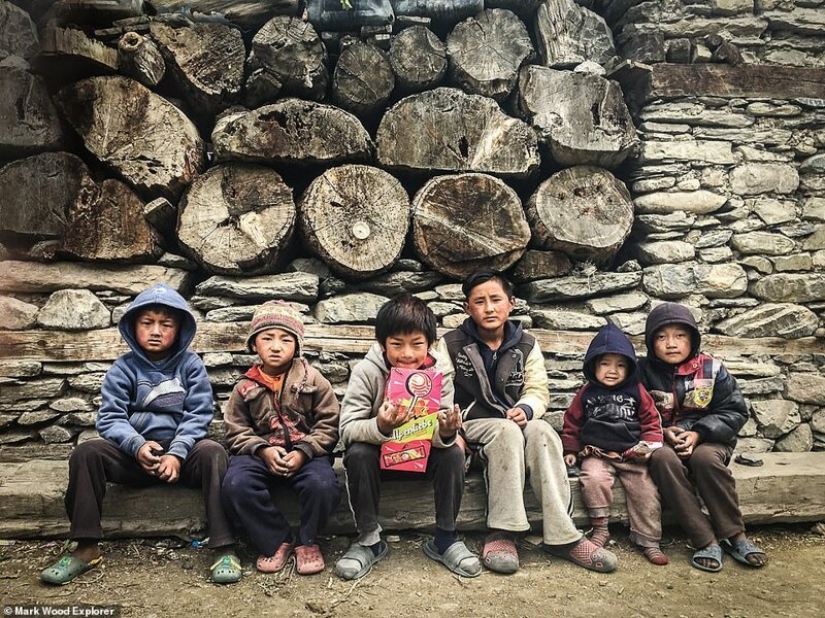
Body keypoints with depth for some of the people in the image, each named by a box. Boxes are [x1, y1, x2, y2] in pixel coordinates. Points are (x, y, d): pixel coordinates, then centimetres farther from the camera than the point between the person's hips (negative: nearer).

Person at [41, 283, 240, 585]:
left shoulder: (190, 364, 0)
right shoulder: (123, 367, 2)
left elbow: (198, 415, -7)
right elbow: (110, 418, -5)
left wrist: (177, 453, -23)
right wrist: (137, 446, -26)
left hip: (182, 453, -2)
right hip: (135, 455, 2)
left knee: (213, 452, -32)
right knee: (86, 452, -23)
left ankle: (225, 548, -31)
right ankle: (87, 548, -14)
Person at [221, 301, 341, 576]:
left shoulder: (313, 380, 1)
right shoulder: (245, 387, 6)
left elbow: (328, 425, -1)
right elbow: (236, 432, 6)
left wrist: (303, 452, -16)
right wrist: (262, 450, -14)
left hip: (306, 452, -1)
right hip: (261, 453, 2)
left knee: (323, 484, -33)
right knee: (235, 484, -29)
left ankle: (307, 541, -1)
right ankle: (277, 540, -7)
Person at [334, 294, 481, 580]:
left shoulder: (439, 375, -15)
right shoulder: (366, 372, -20)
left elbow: (440, 436, -18)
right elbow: (347, 428, -27)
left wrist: (446, 432, -44)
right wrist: (379, 427, -48)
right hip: (377, 452, -1)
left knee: (453, 454, -25)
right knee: (358, 455, -32)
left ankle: (445, 539, -5)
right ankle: (369, 539, -11)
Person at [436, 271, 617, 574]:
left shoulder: (526, 345, 9)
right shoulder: (451, 345, 0)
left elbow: (538, 390, 6)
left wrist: (525, 408, -18)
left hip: (515, 422, 3)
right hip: (472, 424, -3)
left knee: (541, 431, -31)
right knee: (508, 432, -36)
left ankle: (561, 535, -30)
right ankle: (501, 532, -33)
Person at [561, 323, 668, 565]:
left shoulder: (636, 391, 6)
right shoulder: (586, 393, 5)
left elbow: (651, 420, 10)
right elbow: (572, 423, 11)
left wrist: (649, 444, -3)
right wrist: (571, 450, 10)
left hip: (632, 454, 1)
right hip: (597, 454, -1)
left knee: (645, 489, -14)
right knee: (594, 478, -28)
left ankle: (648, 540, 1)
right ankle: (600, 528, -12)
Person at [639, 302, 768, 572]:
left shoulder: (712, 368, -1)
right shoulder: (644, 372, -1)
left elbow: (735, 411, -1)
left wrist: (699, 433, -15)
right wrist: (663, 432, -17)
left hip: (708, 440, 0)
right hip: (663, 442, 0)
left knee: (704, 458, -34)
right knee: (663, 459, -34)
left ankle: (734, 535, -18)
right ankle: (706, 540, -30)